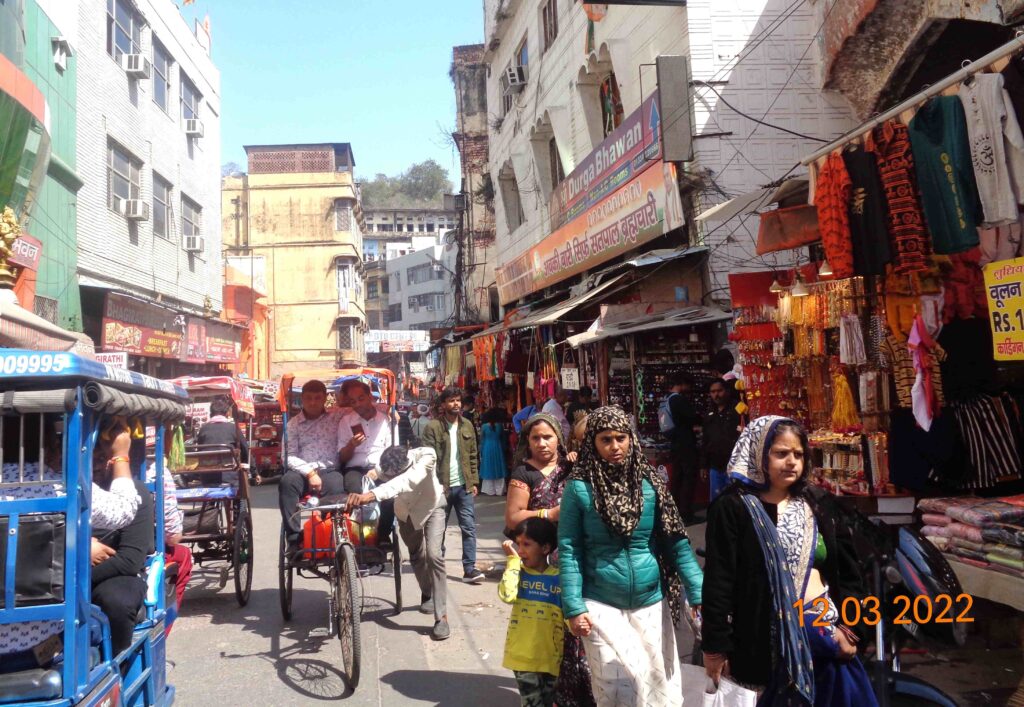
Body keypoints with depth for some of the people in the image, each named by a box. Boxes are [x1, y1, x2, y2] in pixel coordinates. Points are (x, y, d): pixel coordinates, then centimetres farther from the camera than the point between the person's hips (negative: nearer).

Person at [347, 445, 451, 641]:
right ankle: (427, 595, 46)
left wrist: (372, 495, -71)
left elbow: (406, 481, -60)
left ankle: (442, 616, -11)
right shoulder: (385, 469, -32)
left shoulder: (426, 456, -45)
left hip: (431, 505, -3)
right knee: (416, 555, 17)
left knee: (433, 554, -19)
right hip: (406, 510, 4)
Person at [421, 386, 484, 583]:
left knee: (469, 527, -3)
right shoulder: (433, 427, -7)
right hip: (442, 486, -3)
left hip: (464, 486, 3)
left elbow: (473, 456, 10)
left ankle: (469, 568, 0)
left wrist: (474, 482, 5)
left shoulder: (467, 425, 7)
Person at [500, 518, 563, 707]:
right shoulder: (518, 571, -3)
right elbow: (507, 595, -23)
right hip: (523, 654, 0)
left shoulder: (560, 577, -4)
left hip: (550, 654, 0)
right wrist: (513, 560, -18)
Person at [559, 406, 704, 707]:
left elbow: (676, 541, -1)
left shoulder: (650, 482, -2)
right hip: (601, 606, -3)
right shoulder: (579, 487, -9)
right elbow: (568, 550, -7)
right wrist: (574, 607, -12)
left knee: (658, 683, 14)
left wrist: (699, 593, -7)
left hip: (651, 603, 3)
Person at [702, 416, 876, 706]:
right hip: (768, 638, -5)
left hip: (827, 628, 5)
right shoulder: (733, 507, -8)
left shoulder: (819, 502, 9)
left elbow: (847, 568, 12)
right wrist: (716, 646, -10)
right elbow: (719, 579, -9)